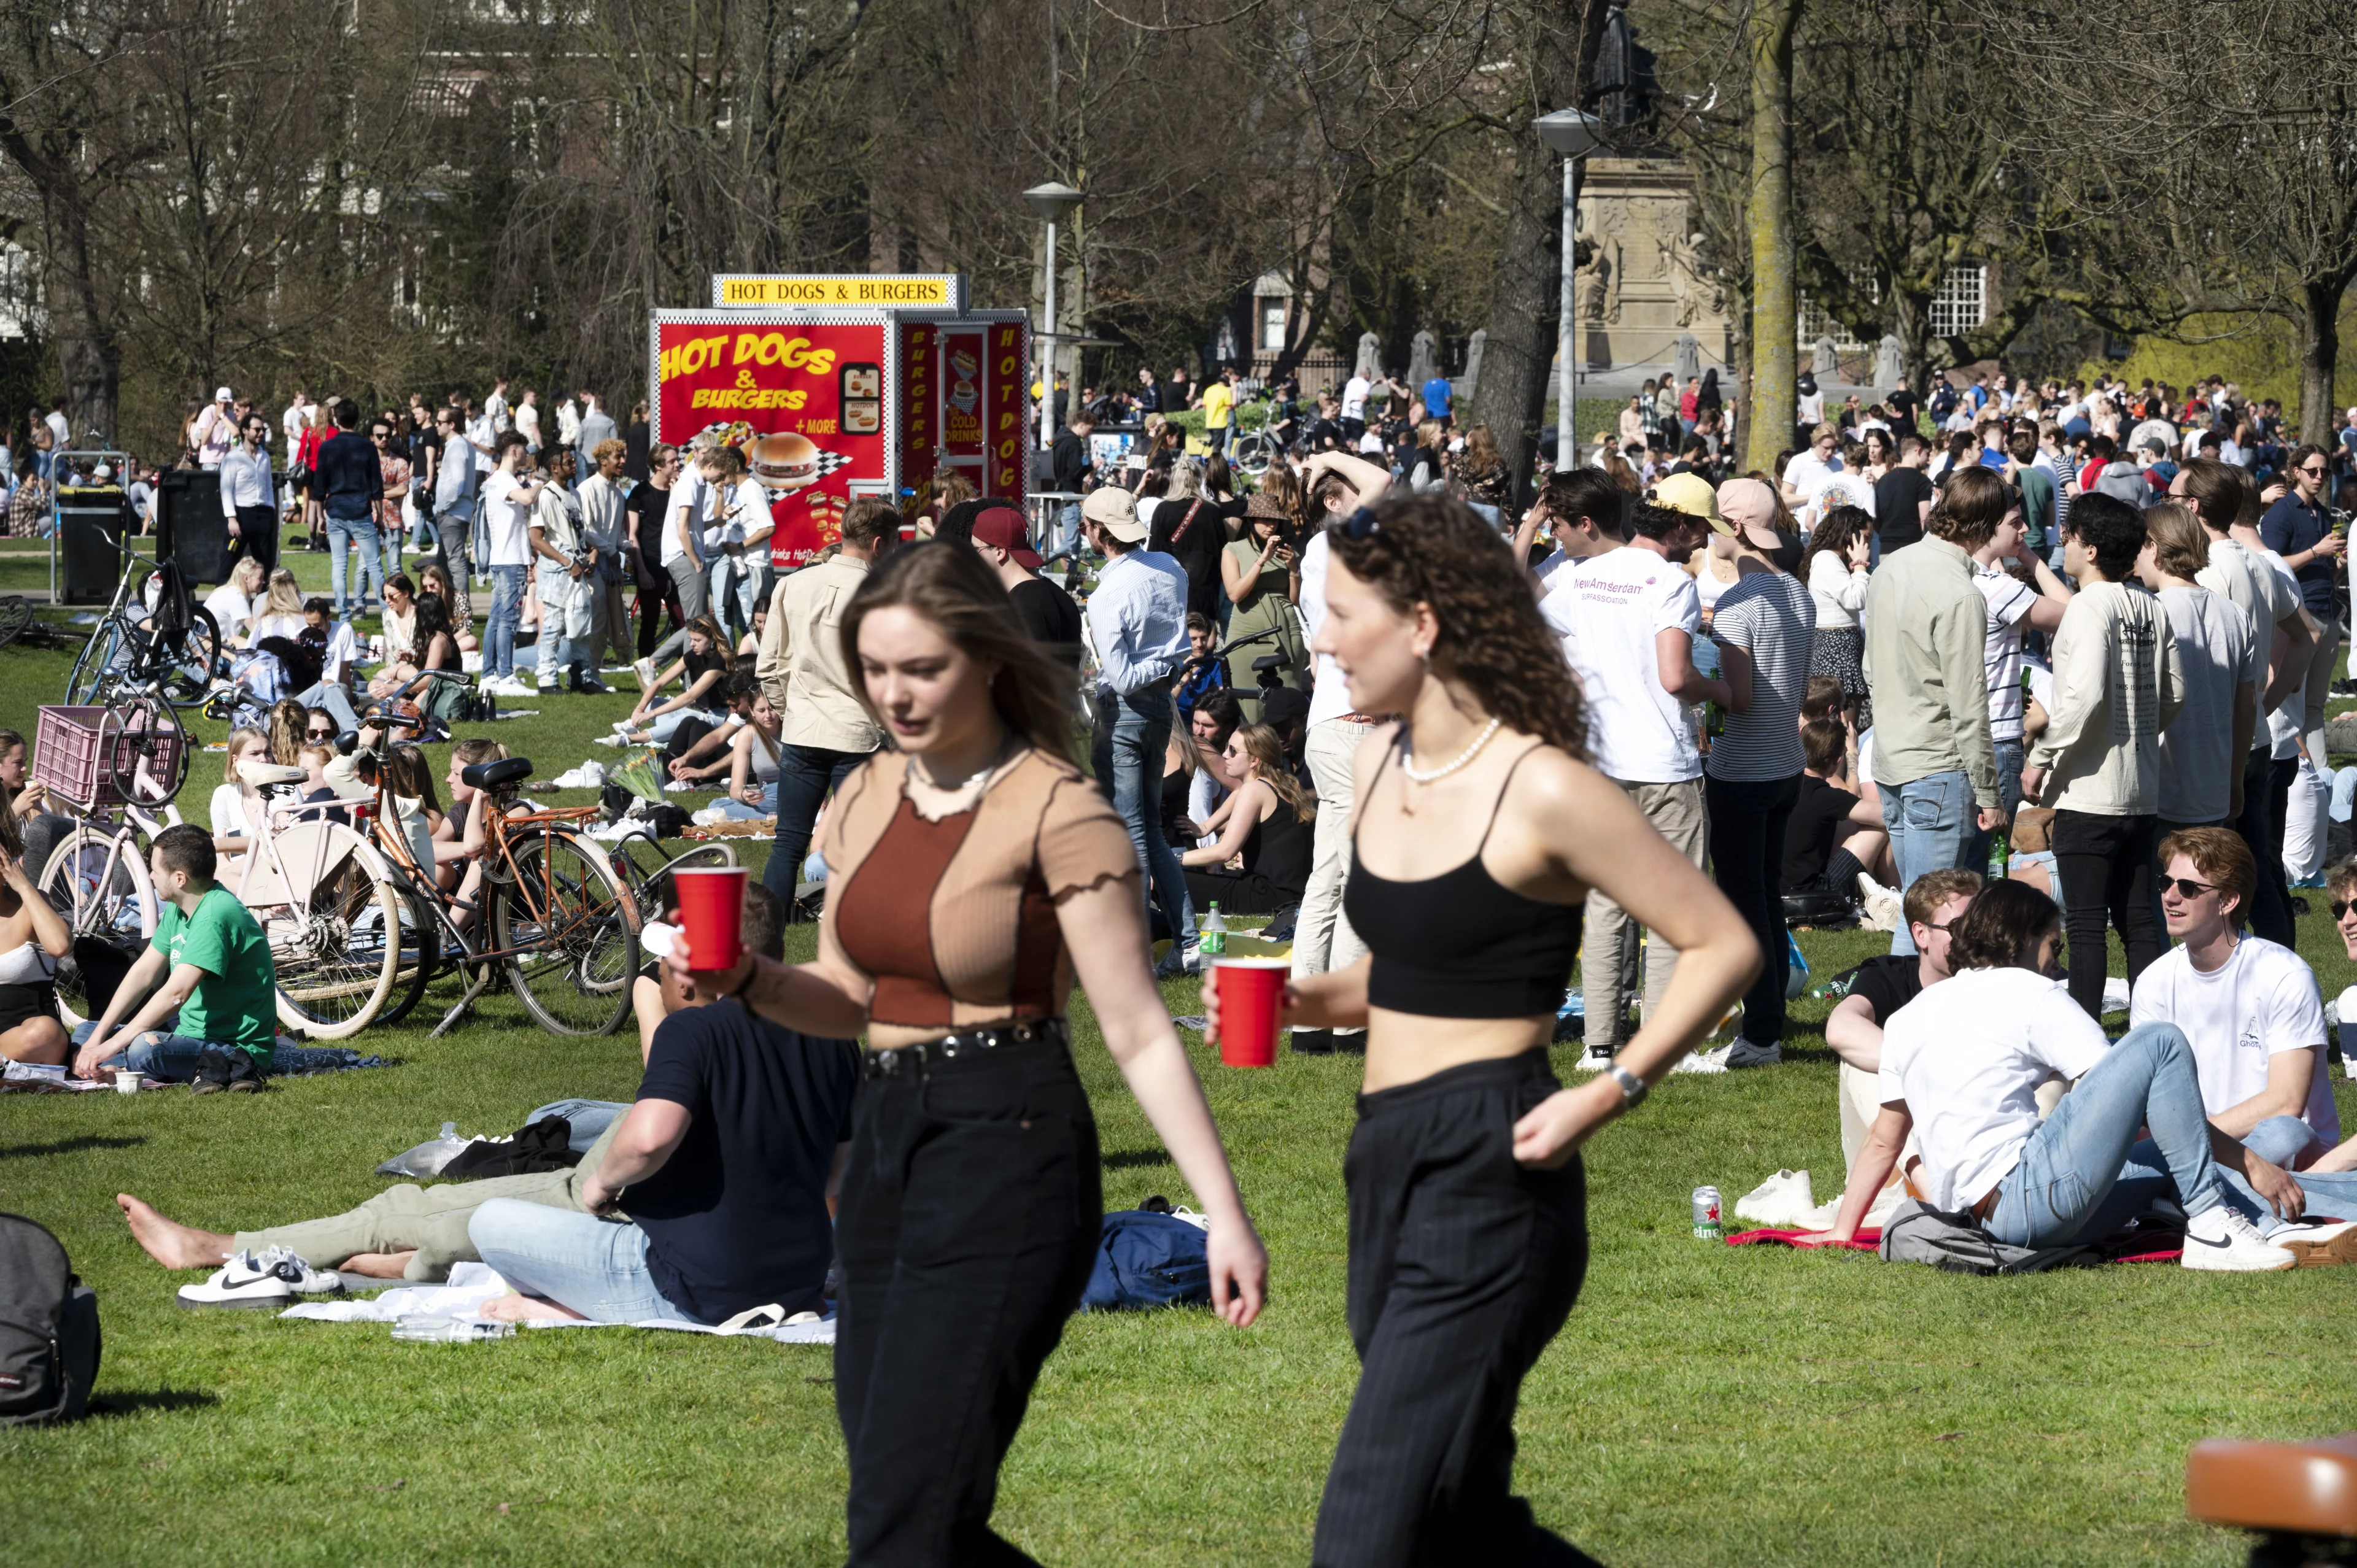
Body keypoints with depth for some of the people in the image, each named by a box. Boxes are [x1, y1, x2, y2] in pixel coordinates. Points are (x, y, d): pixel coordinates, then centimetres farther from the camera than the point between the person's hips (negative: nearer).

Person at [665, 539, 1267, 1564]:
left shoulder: (1056, 813, -9)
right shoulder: (866, 801, 11)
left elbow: (1138, 1033, -10)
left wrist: (1223, 1209, -14)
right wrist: (745, 981, -2)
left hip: (1007, 1153, -8)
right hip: (885, 1142, 8)